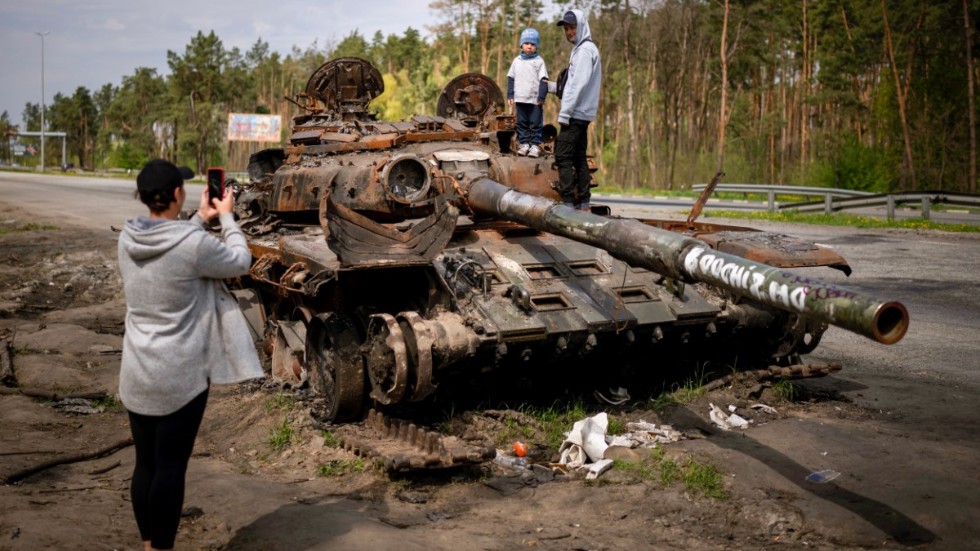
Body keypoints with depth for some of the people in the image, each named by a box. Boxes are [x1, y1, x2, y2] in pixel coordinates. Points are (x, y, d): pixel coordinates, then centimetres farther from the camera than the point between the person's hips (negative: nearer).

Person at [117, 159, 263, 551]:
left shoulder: (127, 238, 0)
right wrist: (226, 216, 12)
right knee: (171, 467, 3)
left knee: (145, 464, 15)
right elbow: (240, 261, 0)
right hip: (181, 375, -6)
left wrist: (201, 219, 21)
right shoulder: (194, 243, -18)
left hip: (136, 374, 6)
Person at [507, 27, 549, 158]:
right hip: (520, 98, 4)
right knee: (522, 123, 8)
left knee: (536, 123, 0)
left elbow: (543, 81, -5)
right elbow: (511, 78, 12)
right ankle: (524, 143, 15)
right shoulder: (517, 61, 8)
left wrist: (541, 97, -11)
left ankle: (535, 145, 5)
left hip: (535, 99, -4)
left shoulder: (539, 61, -3)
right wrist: (510, 95, 7)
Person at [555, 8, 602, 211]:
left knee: (563, 157, -11)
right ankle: (583, 202, 11)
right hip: (581, 114, 10)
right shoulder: (581, 49, 18)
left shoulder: (585, 49, -11)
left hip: (576, 113, -10)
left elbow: (579, 84, -18)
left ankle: (568, 202, -12)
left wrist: (565, 112, -19)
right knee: (579, 158, 9)